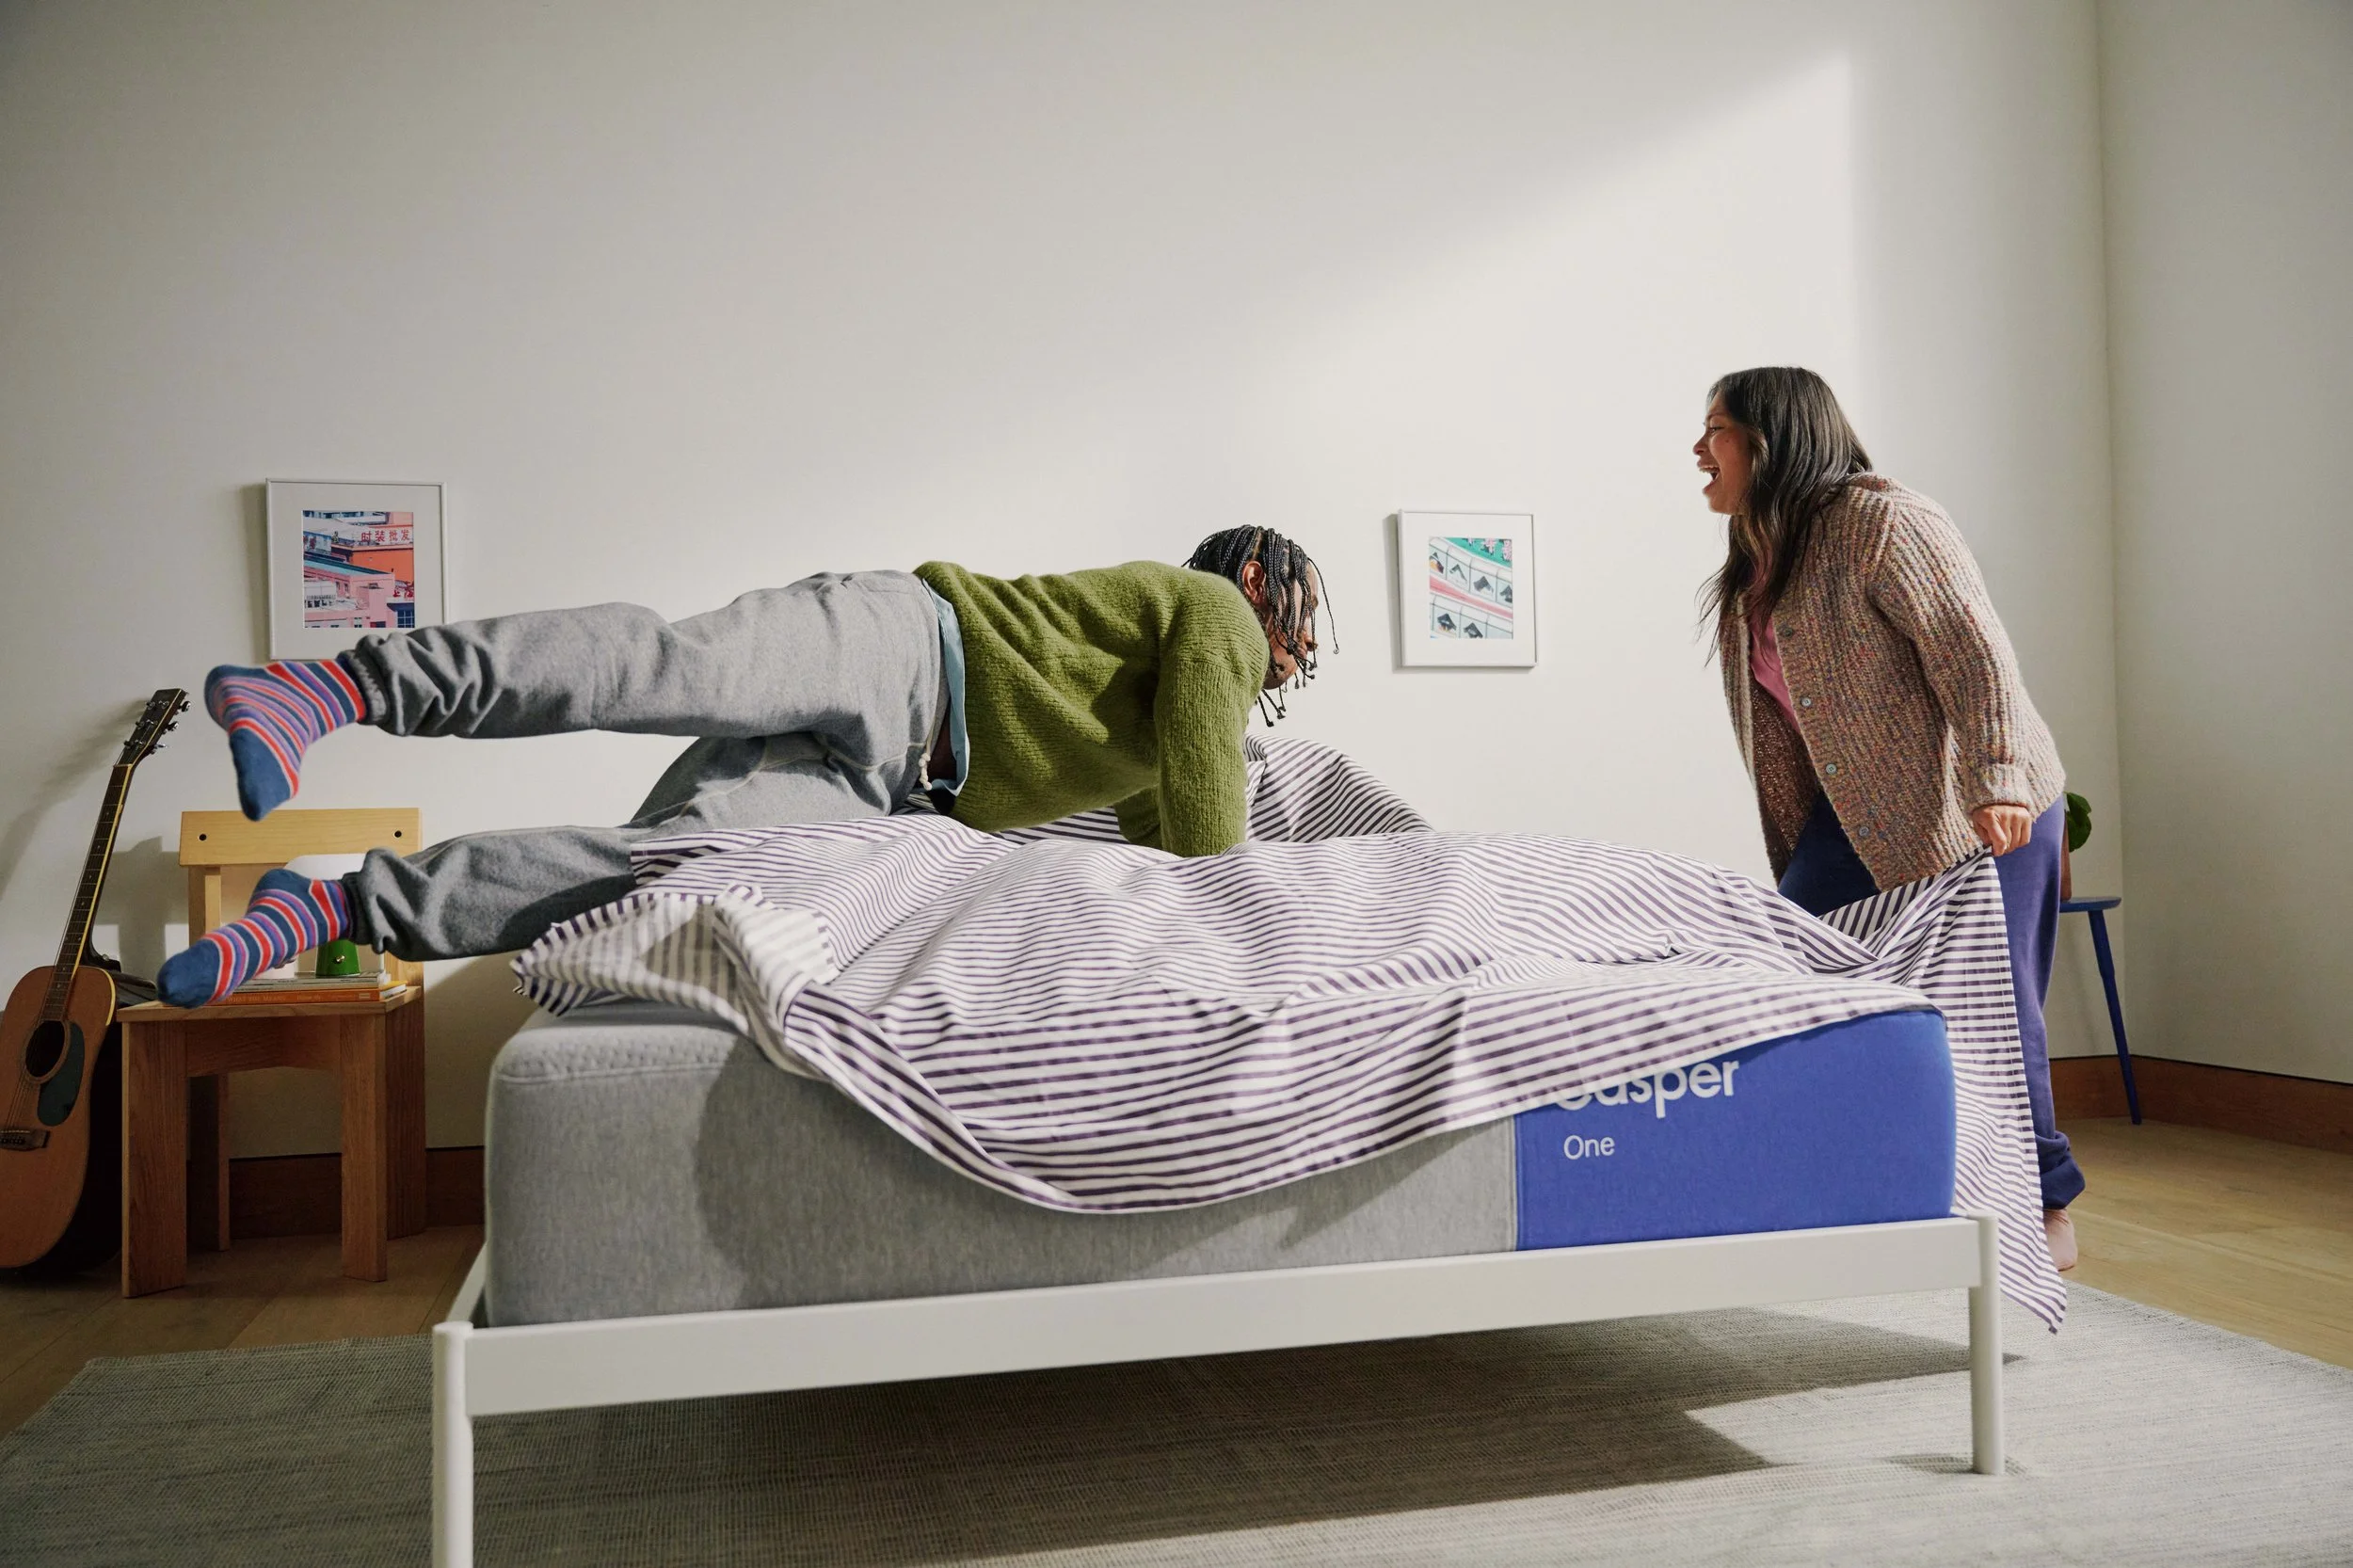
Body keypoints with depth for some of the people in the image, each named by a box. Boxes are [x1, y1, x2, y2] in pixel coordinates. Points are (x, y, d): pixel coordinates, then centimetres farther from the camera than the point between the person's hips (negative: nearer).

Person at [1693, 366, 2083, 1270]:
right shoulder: (1753, 570, 11)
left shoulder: (1885, 522, -14)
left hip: (1977, 813, -8)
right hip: (1858, 819, 8)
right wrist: (1796, 853, 15)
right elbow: (1778, 722, 15)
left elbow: (1978, 654, -20)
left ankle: (2048, 1211, 16)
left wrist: (1995, 784, -29)